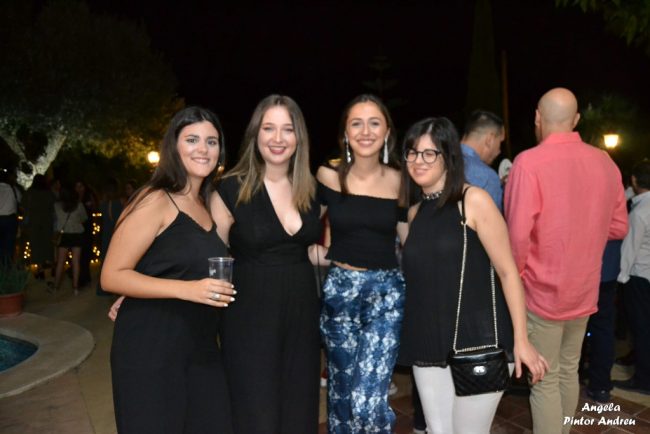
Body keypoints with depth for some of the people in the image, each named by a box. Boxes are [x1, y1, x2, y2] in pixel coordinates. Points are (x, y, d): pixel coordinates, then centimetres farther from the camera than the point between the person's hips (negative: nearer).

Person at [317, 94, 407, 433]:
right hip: (339, 291, 1)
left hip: (386, 292, 0)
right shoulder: (329, 176, -3)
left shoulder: (399, 181, 0)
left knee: (368, 400, -10)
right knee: (342, 394, 14)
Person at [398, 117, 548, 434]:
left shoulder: (474, 200, -8)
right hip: (429, 345, 5)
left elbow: (507, 271, -9)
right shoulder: (414, 213, 10)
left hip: (478, 342, -5)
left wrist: (521, 340, -11)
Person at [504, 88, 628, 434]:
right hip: (584, 291, 6)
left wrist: (516, 276, -6)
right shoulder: (605, 163, 1)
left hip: (542, 291, -6)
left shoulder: (529, 162, -18)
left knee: (545, 382, 5)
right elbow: (618, 227, 9)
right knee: (569, 372, 21)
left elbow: (518, 235, -23)